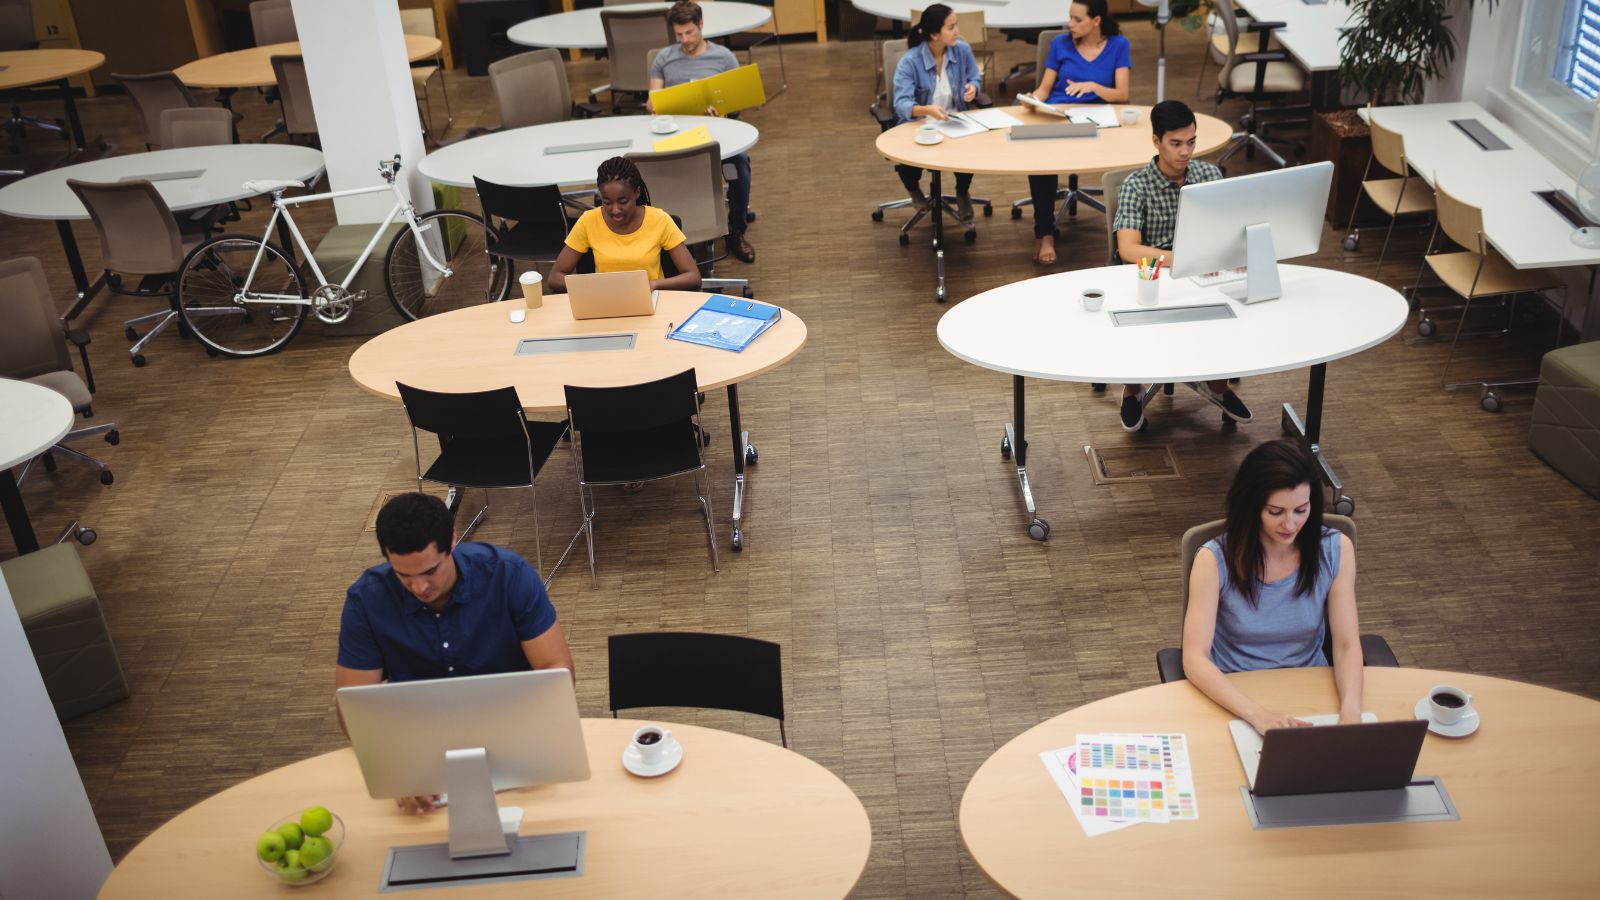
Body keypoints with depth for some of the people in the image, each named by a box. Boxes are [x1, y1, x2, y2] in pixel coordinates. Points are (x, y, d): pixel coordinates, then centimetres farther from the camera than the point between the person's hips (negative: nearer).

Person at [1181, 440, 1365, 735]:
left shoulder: (1336, 550, -5)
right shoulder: (1215, 560, -14)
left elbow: (1347, 646, -6)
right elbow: (1195, 659, -20)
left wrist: (1350, 709, -27)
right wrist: (1257, 713, -36)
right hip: (1235, 697, -2)